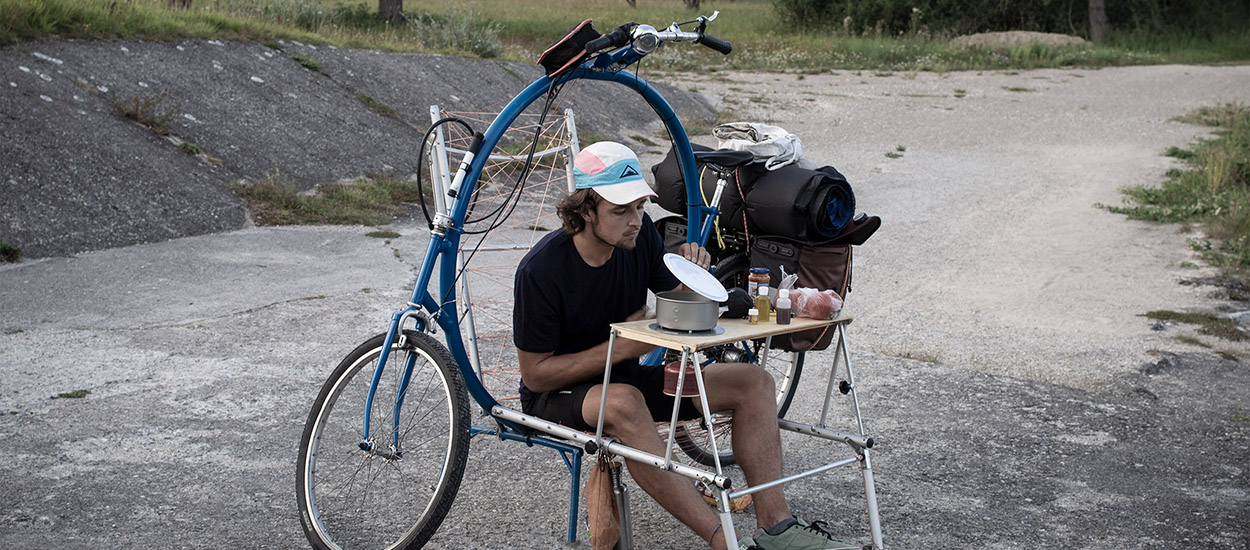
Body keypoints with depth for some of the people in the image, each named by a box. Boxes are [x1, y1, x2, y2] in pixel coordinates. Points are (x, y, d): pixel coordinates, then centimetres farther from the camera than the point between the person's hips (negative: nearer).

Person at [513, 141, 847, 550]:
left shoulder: (640, 233, -7)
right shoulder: (541, 270, -22)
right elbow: (536, 374, -18)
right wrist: (622, 347, -25)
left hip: (627, 379, 6)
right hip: (558, 395, -6)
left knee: (754, 383, -9)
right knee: (623, 403, -41)